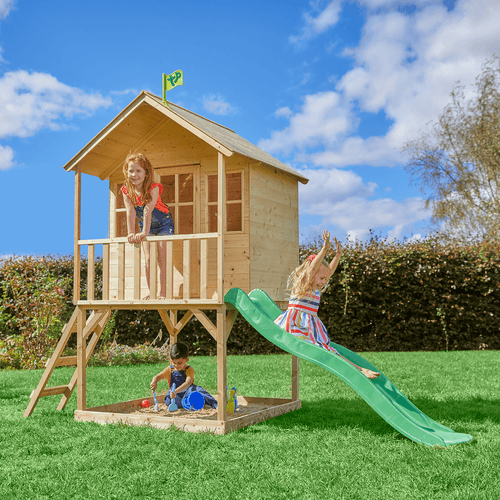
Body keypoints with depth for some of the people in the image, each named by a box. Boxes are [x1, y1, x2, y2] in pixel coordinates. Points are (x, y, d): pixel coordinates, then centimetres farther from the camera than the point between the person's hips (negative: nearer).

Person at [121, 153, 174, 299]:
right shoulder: (126, 191, -17)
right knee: (148, 259, 1)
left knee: (162, 258, -8)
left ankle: (163, 293, -4)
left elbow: (148, 210, -40)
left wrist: (144, 232, -48)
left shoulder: (153, 188, -30)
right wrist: (131, 233, -38)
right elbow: (130, 212, -26)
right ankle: (151, 292, 7)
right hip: (146, 226, 4)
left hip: (164, 223, -4)